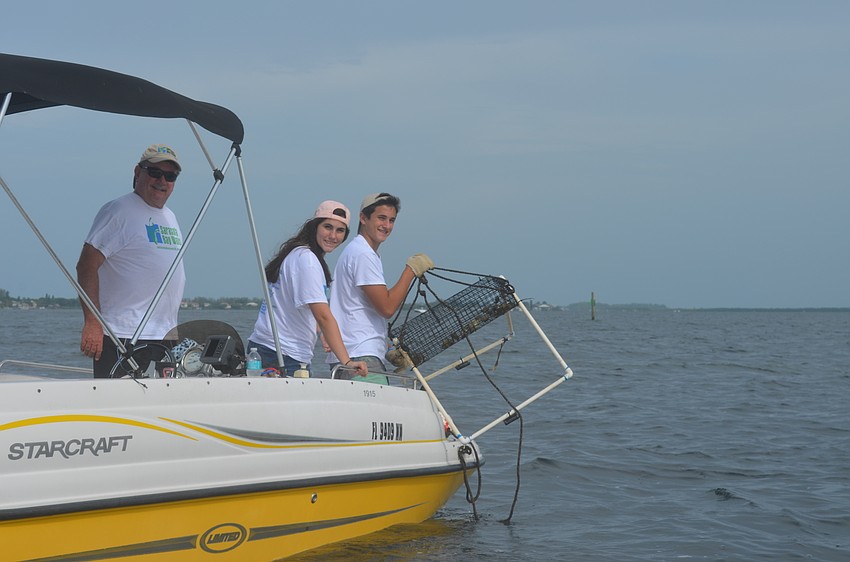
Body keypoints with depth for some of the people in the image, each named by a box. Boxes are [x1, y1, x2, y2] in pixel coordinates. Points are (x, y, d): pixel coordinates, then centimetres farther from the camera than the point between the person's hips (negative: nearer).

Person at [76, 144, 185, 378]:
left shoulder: (169, 217, 20)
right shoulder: (118, 211, -6)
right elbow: (87, 266, -13)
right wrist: (92, 323, -21)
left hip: (166, 338, 8)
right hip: (123, 338, -8)